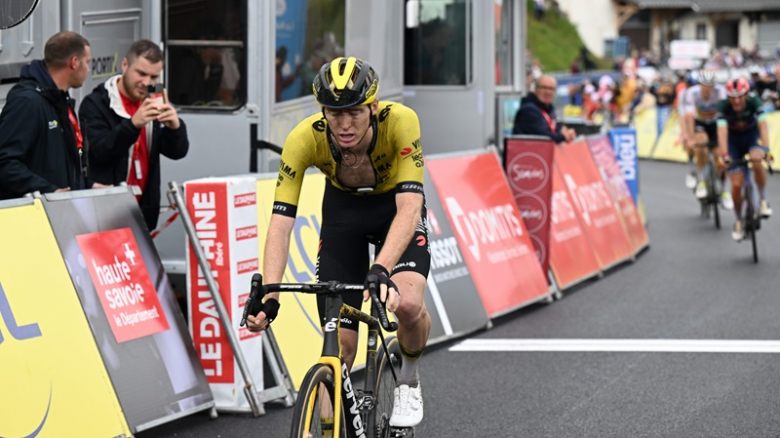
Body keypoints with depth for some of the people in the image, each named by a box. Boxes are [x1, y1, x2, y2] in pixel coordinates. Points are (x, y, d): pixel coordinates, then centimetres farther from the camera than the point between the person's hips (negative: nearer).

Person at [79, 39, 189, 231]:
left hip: (145, 210, 5)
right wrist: (133, 124, -32)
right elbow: (99, 152, -18)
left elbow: (177, 152, 5)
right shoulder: (96, 104, -6)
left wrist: (175, 126, -17)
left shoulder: (154, 105, 11)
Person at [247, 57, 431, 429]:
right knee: (339, 343, -7)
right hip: (343, 209, 2)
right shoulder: (304, 138, -31)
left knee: (407, 304, -27)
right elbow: (281, 221, -32)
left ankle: (409, 380, 5)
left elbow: (409, 208, -42)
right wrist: (268, 294, -45)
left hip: (396, 207, -1)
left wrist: (380, 270, -56)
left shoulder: (400, 122, -35)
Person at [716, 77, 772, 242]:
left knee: (756, 160, -35)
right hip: (734, 141, 0)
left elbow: (763, 125, -35)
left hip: (752, 137, 0)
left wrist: (766, 148, -48)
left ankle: (763, 201, -16)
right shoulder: (724, 107, -26)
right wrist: (724, 154, -48)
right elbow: (722, 130, -35)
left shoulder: (754, 102, -26)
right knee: (736, 184, -8)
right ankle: (739, 222, 14)